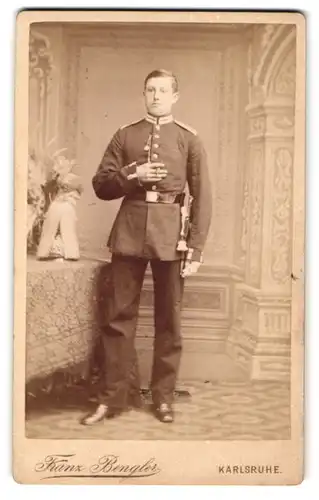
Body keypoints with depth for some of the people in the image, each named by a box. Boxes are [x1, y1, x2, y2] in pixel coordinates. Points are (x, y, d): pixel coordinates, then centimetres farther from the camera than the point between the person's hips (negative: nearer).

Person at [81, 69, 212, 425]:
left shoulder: (189, 140, 6)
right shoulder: (124, 136, 11)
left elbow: (202, 198, 1)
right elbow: (101, 186, 8)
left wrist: (195, 249, -7)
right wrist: (132, 176, -11)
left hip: (170, 235, -1)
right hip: (130, 230, 1)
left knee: (169, 319, 6)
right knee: (119, 316, 3)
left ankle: (163, 397, 19)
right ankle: (113, 398, 12)